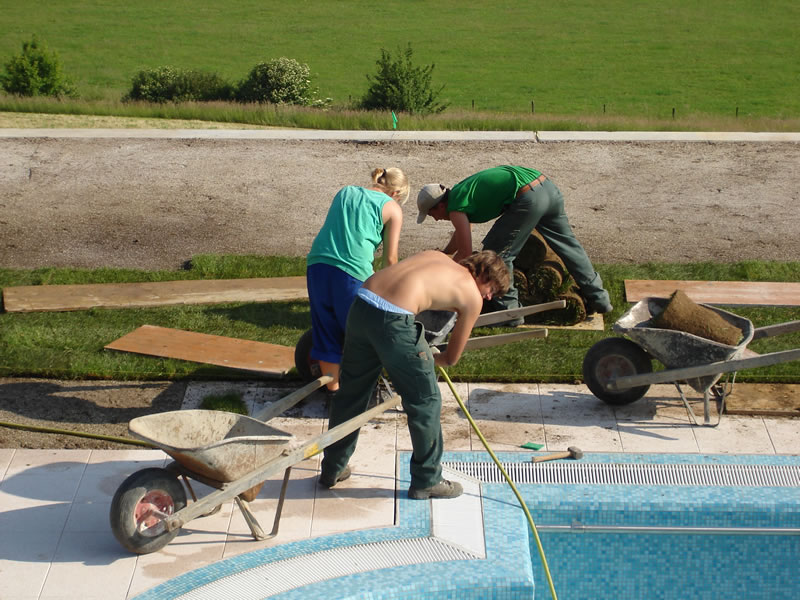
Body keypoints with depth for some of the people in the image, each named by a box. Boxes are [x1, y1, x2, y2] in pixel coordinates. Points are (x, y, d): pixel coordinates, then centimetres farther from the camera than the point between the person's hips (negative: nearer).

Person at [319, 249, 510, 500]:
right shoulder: (473, 298, 11)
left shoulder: (434, 255, 28)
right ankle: (427, 481, 25)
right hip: (393, 320, -7)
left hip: (360, 304, 7)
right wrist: (427, 359, 40)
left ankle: (332, 469, 38)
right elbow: (451, 358, 18)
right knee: (425, 402, 13)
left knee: (350, 393, 23)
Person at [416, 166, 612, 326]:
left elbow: (465, 253, 2)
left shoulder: (456, 209, 0)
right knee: (567, 244, 23)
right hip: (548, 187, 10)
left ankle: (508, 310, 10)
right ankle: (598, 299, 34)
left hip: (529, 199, -10)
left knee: (496, 253, 5)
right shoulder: (460, 191, 27)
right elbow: (461, 234, 42)